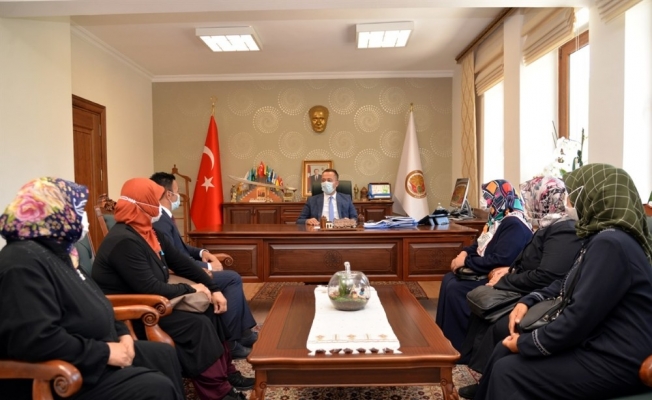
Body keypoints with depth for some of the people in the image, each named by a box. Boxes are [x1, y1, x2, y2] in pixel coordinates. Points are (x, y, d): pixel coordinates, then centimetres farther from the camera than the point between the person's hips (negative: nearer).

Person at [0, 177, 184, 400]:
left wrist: (122, 333, 1)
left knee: (165, 355, 14)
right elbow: (36, 342, -34)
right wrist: (106, 352, -24)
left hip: (91, 356, 11)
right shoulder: (24, 262, -24)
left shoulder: (57, 252, 11)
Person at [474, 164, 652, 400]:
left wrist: (525, 343, -13)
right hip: (597, 343, 10)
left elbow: (579, 317, -26)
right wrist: (528, 301, 7)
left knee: (507, 371, -9)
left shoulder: (610, 243, -23)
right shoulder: (601, 237, 12)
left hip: (615, 361, -10)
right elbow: (567, 284, 22)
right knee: (504, 351, 6)